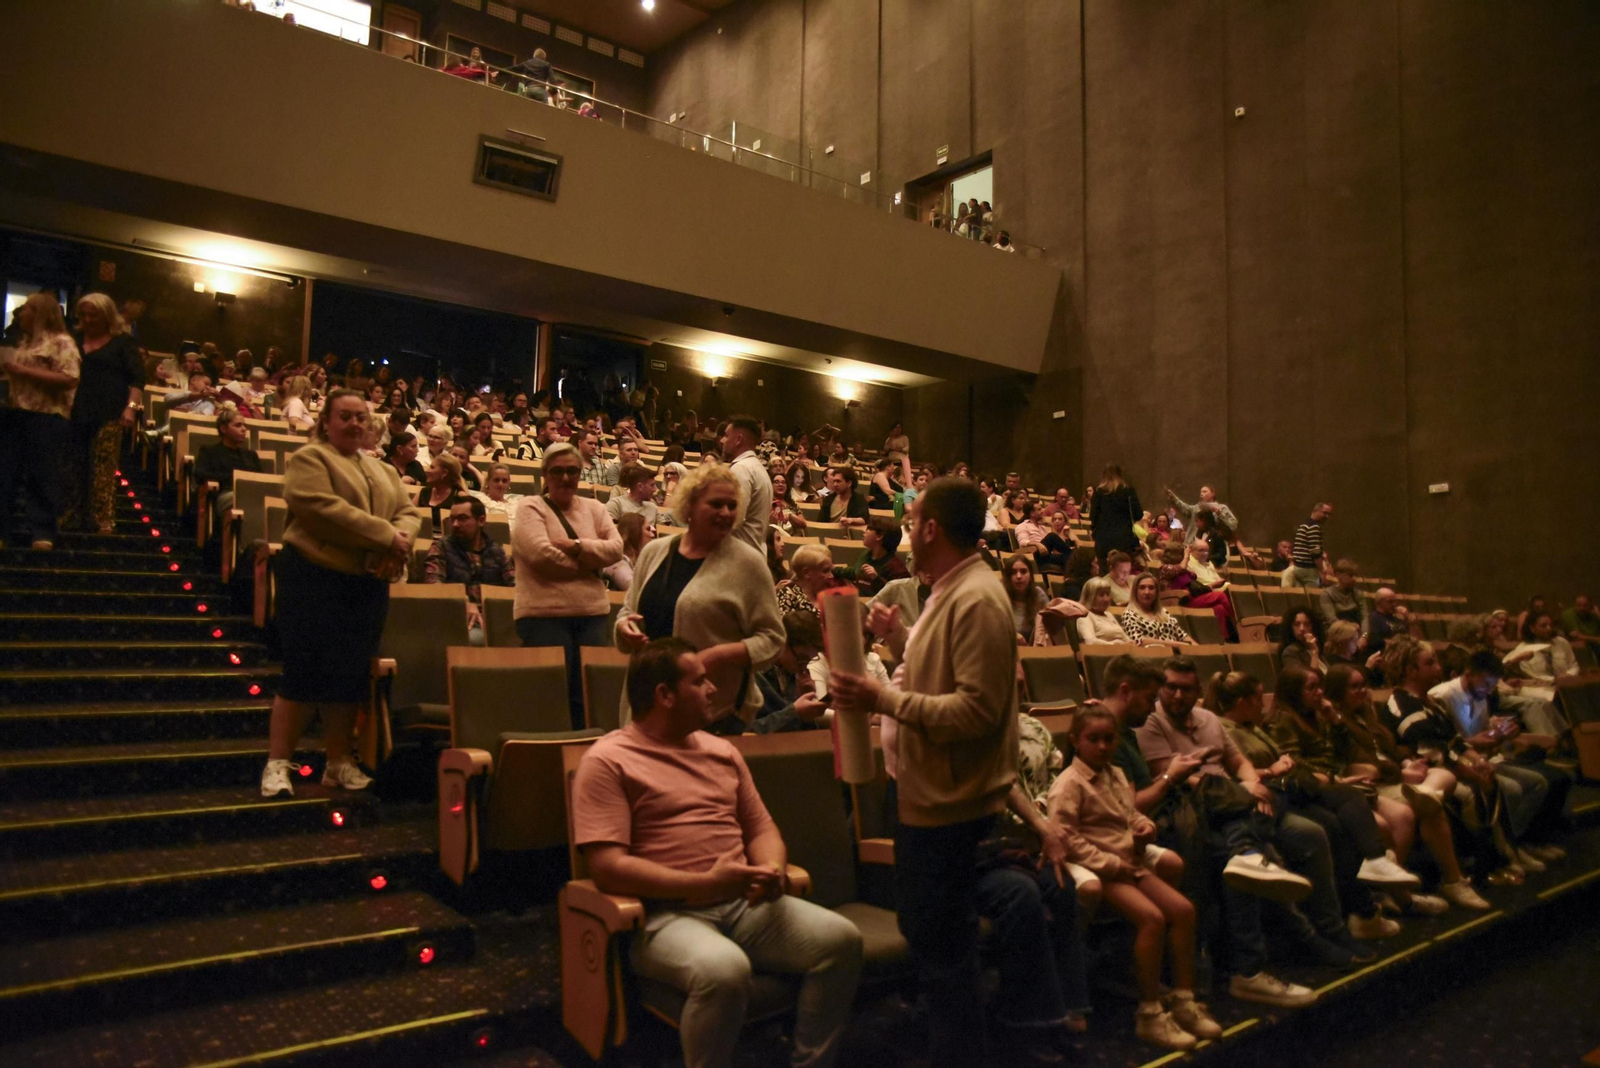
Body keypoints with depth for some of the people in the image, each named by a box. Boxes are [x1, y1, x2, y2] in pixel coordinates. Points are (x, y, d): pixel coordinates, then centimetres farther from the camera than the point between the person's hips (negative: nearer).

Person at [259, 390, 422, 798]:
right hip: (314, 578, -6)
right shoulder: (308, 458, -3)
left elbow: (409, 512, 10)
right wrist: (385, 536, -18)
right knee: (305, 671, -6)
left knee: (351, 674, 9)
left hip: (368, 585, 7)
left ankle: (338, 763, 18)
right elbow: (323, 508, -18)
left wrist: (399, 541, -13)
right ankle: (277, 764, 4)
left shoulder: (382, 470, 20)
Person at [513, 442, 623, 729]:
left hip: (592, 613, 4)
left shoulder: (594, 508, 14)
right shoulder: (530, 507, 1)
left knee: (587, 695, 7)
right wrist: (590, 561, -6)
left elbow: (616, 548, 0)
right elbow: (541, 553, -15)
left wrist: (575, 546, -13)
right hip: (544, 614, -4)